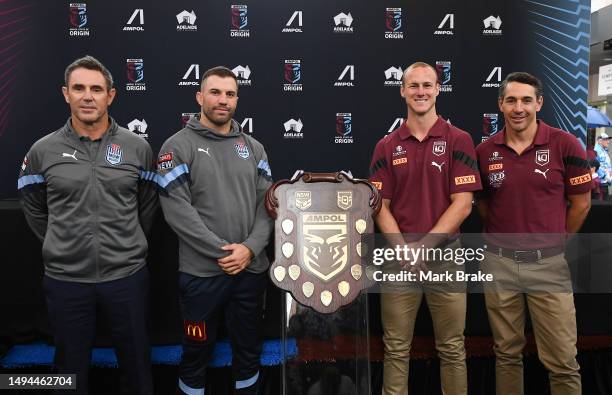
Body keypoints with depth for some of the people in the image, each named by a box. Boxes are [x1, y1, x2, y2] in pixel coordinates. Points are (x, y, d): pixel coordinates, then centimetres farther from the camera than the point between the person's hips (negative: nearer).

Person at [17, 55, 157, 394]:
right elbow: (33, 209, 10)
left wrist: (127, 244, 8)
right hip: (65, 278, 1)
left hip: (127, 275, 0)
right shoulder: (43, 151, -2)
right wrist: (60, 246, 8)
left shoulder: (137, 147, -2)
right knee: (71, 362, 19)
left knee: (136, 356, 17)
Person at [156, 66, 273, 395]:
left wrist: (250, 249, -11)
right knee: (197, 352, 13)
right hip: (202, 272, -3)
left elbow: (267, 204, 3)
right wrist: (222, 251, -16)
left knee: (248, 350, 19)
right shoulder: (178, 146, -4)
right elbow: (177, 210, -13)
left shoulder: (253, 147, 8)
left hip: (251, 269, 4)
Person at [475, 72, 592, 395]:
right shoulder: (484, 151, 1)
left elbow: (580, 203, 2)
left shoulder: (565, 145, -5)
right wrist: (504, 235, 8)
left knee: (562, 361, 5)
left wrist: (554, 241, 7)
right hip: (498, 263, 2)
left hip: (548, 265, -2)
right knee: (506, 353, 15)